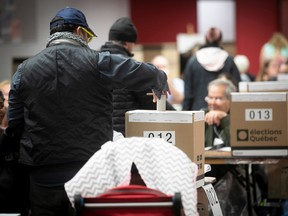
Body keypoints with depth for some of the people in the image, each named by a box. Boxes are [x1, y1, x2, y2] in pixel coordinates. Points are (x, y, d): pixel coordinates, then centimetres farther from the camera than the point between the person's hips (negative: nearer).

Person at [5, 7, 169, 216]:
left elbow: (14, 124, 6)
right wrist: (160, 83, 23)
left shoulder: (25, 69, 3)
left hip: (43, 175, 2)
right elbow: (146, 73, 0)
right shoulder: (98, 62, -5)